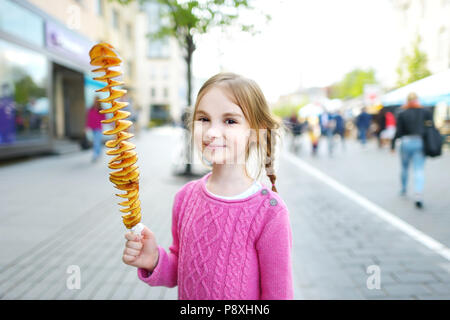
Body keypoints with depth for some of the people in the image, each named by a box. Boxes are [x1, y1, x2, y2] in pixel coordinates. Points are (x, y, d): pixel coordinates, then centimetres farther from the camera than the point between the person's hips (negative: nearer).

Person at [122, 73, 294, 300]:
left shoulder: (269, 212, -26)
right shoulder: (186, 196, -10)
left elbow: (277, 294, -16)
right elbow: (178, 272, 2)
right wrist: (153, 262, -15)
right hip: (186, 296, 4)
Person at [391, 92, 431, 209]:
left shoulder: (402, 114, -1)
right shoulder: (425, 112, 3)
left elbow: (399, 132, -5)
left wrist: (392, 144, 4)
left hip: (406, 142, 0)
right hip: (421, 143, 0)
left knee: (404, 168, 18)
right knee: (419, 170, -4)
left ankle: (403, 189, 35)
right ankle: (418, 194, -22)